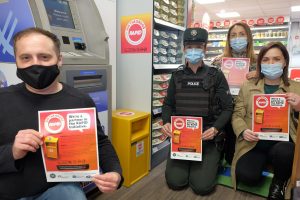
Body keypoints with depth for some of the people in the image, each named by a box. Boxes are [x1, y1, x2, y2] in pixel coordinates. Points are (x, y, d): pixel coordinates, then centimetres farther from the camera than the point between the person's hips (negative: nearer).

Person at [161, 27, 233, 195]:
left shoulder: (216, 75, -1)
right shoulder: (177, 76, 6)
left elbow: (227, 108, -2)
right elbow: (168, 105, 10)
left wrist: (215, 129, -19)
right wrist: (166, 123, -10)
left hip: (208, 137, -2)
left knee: (202, 185, -12)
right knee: (175, 182, -9)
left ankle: (213, 160, 20)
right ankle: (189, 162, 23)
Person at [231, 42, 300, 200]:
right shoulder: (247, 86, 9)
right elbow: (237, 115, 7)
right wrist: (243, 131, -13)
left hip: (282, 142, 1)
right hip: (254, 143, 0)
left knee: (282, 152, -36)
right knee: (245, 175, -26)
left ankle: (279, 184, 2)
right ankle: (265, 162, 13)